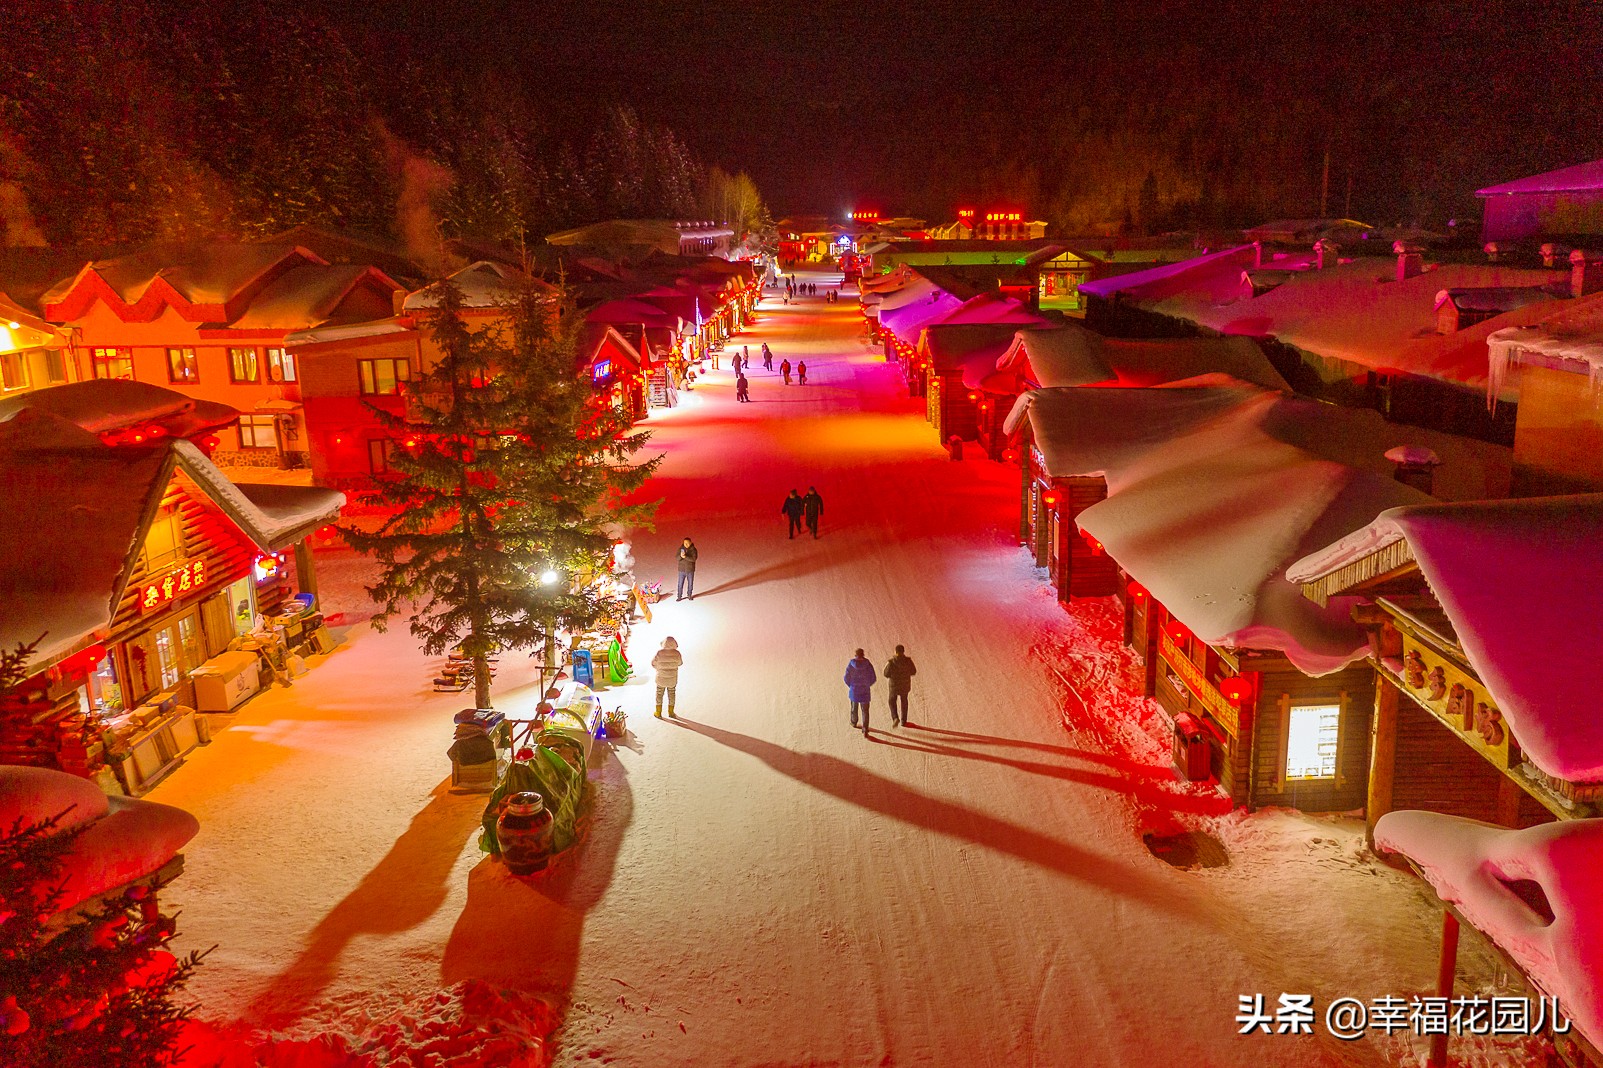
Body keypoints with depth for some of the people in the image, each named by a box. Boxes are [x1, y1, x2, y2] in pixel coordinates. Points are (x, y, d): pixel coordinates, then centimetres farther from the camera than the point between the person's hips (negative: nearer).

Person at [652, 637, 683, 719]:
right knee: (671, 695, 18)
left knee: (659, 694, 16)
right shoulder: (677, 653, -16)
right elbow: (680, 663, 0)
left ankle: (658, 713, 24)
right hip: (672, 678, 1)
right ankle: (671, 712, 28)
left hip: (661, 677, -1)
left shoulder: (659, 653, -20)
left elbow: (653, 663, -8)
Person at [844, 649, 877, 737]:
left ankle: (854, 722, 51)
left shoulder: (850, 664, -12)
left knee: (854, 707, 27)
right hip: (865, 691, -1)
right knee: (865, 711, 7)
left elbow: (846, 678, -8)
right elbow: (874, 678, -6)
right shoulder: (868, 665, -12)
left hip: (854, 690, 1)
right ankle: (865, 731, -1)